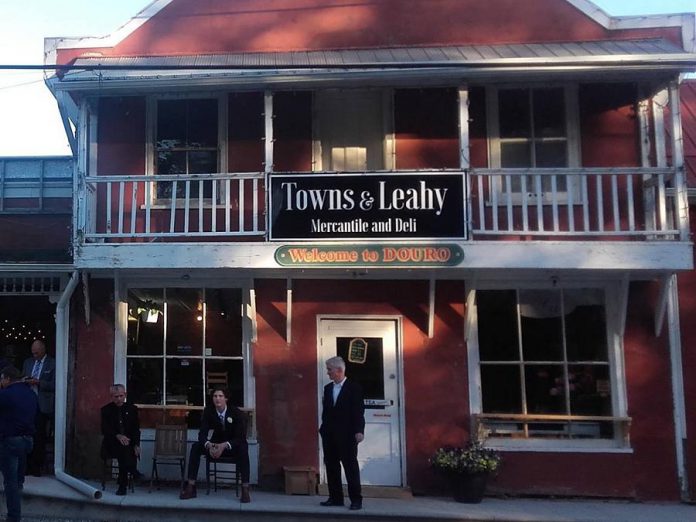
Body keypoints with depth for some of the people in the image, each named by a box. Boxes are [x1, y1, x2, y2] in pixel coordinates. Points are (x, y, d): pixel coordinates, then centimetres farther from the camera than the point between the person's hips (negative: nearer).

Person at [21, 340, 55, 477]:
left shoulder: (53, 364, -2)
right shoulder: (27, 362, 16)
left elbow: (54, 384, -7)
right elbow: (22, 380, 20)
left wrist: (38, 382, -17)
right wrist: (25, 381, -2)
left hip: (43, 405, -4)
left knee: (39, 437, -1)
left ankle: (37, 468, 7)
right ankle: (28, 466, 9)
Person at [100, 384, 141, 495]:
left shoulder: (132, 409, 10)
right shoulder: (106, 410, 5)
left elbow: (136, 429, 7)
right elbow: (105, 429, -5)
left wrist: (136, 445, -11)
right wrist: (118, 436, -25)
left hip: (129, 443, 1)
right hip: (112, 443, -1)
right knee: (122, 446, -35)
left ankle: (123, 486, -28)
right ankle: (133, 471, -34)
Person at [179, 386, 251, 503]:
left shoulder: (237, 413, -19)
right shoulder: (208, 411, -10)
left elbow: (241, 438, -24)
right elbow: (202, 433, -15)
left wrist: (224, 446, -41)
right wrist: (209, 445, -38)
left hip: (233, 447, -3)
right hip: (216, 444, 3)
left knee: (243, 449, -37)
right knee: (195, 447, -22)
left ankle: (245, 490, -35)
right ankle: (190, 487, -21)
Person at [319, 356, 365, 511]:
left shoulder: (353, 388, -4)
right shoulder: (327, 388, 13)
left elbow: (359, 411, -9)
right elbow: (325, 411, 14)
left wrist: (359, 431, -15)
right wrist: (323, 429, 8)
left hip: (346, 435, -6)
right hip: (329, 435, 6)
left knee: (351, 467, -2)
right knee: (331, 466, 8)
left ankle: (356, 499, 3)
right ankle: (335, 497, 18)